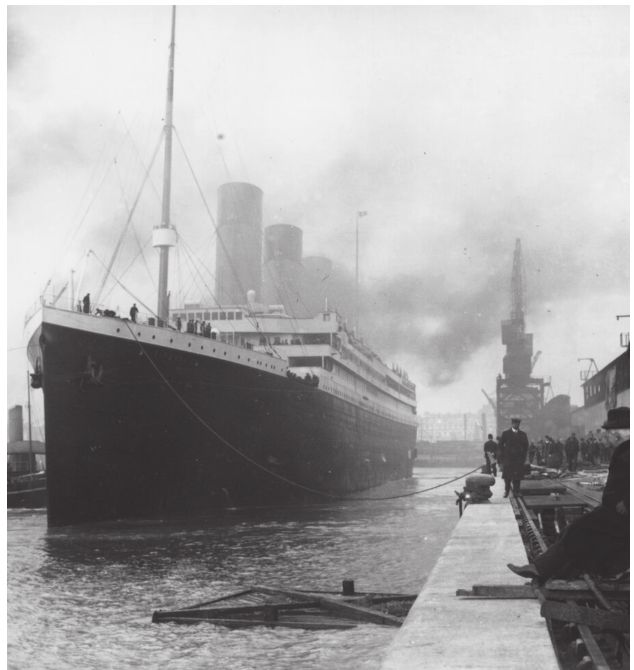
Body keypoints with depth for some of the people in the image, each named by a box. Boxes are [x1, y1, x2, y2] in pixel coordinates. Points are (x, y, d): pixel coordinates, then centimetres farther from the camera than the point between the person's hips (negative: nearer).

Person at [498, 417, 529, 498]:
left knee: (517, 476, -2)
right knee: (507, 476, -1)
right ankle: (506, 491, 8)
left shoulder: (523, 434, 10)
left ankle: (516, 491, 2)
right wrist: (503, 455, -2)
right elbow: (501, 445, 6)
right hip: (507, 458, -1)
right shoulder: (505, 433, 4)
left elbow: (526, 446, 14)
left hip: (519, 459, 1)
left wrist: (523, 456, 5)